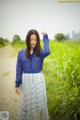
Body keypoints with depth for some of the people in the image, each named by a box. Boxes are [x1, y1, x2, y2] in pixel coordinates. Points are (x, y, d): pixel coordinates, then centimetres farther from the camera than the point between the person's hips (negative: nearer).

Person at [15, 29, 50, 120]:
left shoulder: (40, 52, -2)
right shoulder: (21, 53, 1)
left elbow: (47, 52, -27)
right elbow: (19, 70, 3)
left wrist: (45, 38, -14)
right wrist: (17, 84, -1)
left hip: (38, 81, -1)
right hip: (26, 81, 1)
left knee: (39, 103, 8)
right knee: (25, 103, 12)